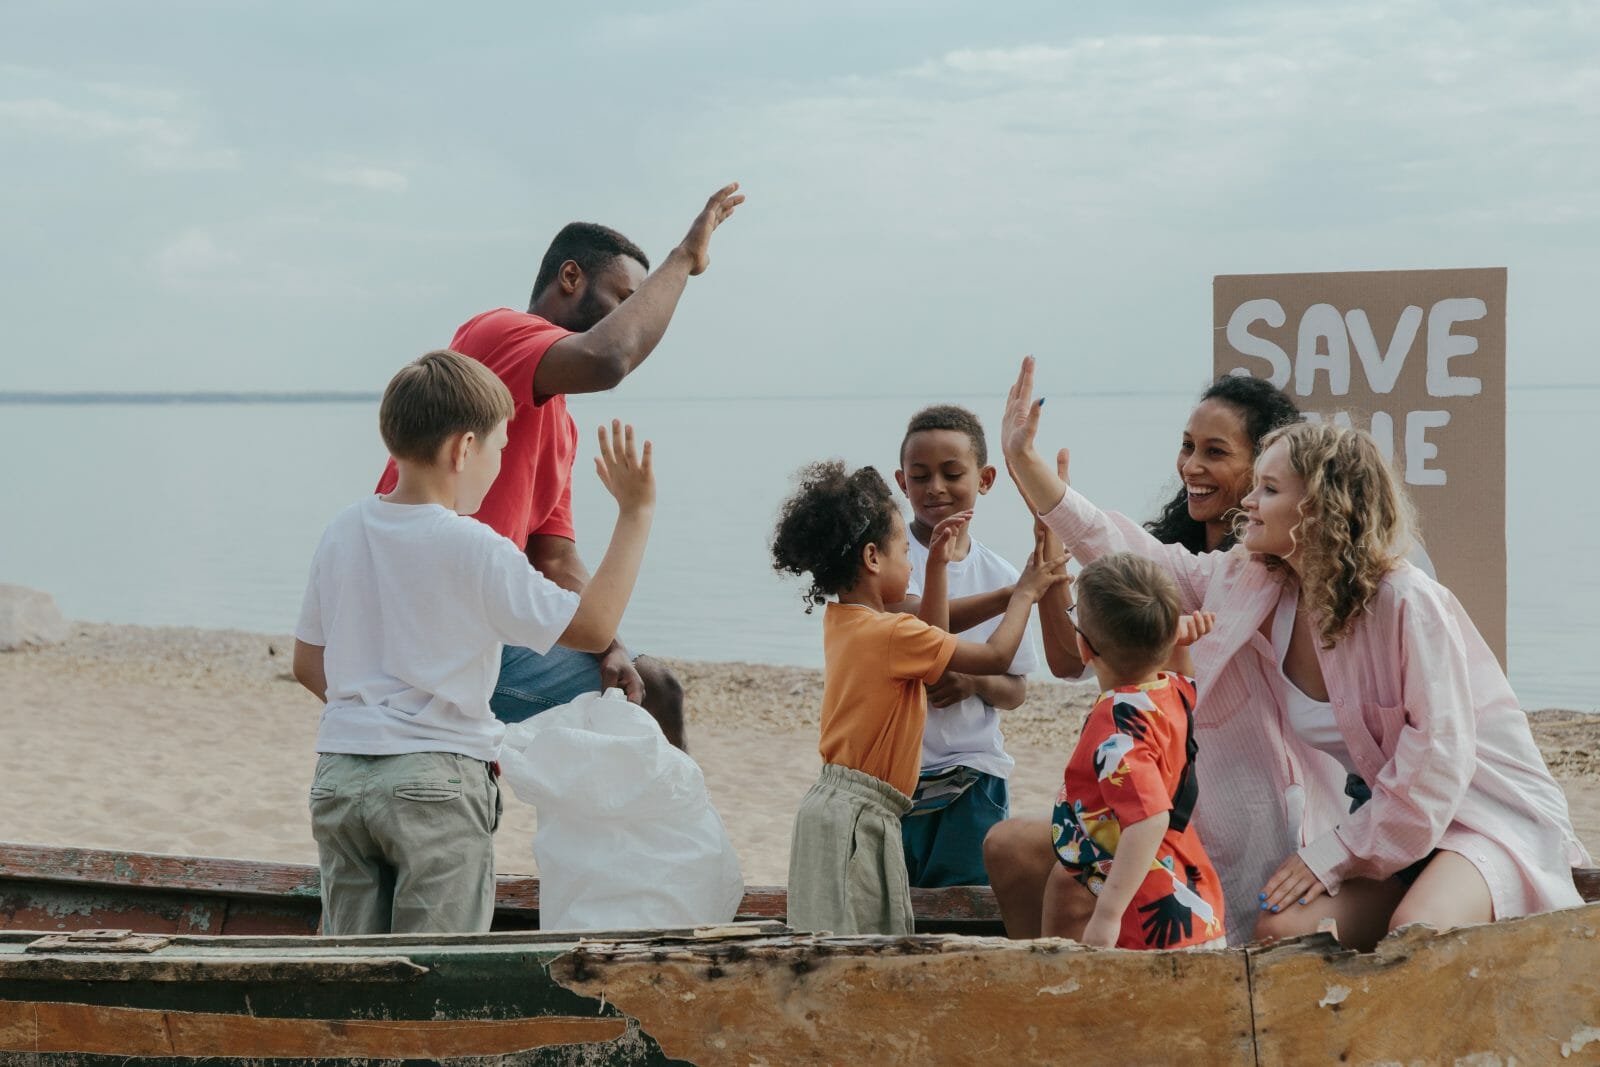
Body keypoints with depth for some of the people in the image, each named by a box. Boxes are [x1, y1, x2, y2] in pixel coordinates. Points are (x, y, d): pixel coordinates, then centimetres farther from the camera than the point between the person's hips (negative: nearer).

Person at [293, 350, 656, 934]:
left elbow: (308, 664, 14)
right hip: (437, 780, -6)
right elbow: (593, 627, -11)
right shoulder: (473, 549, -12)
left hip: (339, 774, 6)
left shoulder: (342, 532, 7)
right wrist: (635, 513, -5)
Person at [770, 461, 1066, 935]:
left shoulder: (840, 621, 11)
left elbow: (931, 640, 26)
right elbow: (996, 656, -8)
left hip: (835, 804, 9)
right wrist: (1025, 593, 7)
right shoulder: (893, 633, -15)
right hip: (858, 817, -9)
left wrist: (937, 565, 23)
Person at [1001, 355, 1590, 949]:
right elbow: (1123, 552, 4)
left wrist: (1333, 854, -18)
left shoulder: (1408, 604, -20)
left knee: (1418, 931, -35)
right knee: (1282, 931, -19)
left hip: (1485, 814, -6)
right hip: (1383, 823, 6)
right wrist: (1023, 461, -1)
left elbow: (1438, 754, -22)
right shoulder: (1252, 586, 0)